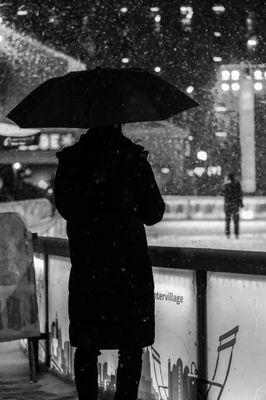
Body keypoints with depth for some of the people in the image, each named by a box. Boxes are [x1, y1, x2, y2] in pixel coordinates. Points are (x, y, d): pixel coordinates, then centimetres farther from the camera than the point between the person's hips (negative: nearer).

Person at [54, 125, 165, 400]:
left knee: (86, 347, 11)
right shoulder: (134, 159, -8)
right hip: (129, 270, -3)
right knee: (131, 348, 5)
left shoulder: (68, 160, 0)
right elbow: (153, 214, -2)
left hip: (85, 270, 3)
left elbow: (64, 208, 11)